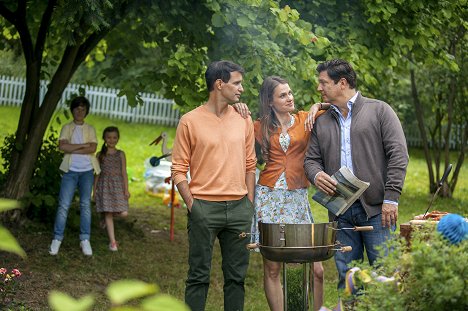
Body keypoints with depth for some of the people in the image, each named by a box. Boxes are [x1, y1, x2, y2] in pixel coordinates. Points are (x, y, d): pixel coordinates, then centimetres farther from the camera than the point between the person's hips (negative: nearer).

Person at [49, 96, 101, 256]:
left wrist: (72, 149, -10)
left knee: (86, 204, 0)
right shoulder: (67, 127, 7)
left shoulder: (90, 129, 9)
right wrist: (83, 145, -11)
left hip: (87, 170, 1)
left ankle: (85, 240, 2)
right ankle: (57, 239, -1)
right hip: (70, 170, -1)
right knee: (64, 205, -5)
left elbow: (93, 148, -6)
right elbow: (62, 146, -10)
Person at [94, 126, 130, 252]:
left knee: (124, 213, -9)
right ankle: (112, 241, 0)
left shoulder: (120, 154, 7)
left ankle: (107, 218, 23)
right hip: (104, 185, -1)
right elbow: (97, 173, 10)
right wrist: (95, 189, 5)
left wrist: (126, 189, -1)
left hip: (118, 185, 1)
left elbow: (124, 172, 5)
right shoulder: (100, 154, 7)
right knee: (108, 213, -5)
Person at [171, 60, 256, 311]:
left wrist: (249, 204, 7)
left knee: (236, 275, 8)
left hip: (239, 207, 4)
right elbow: (178, 170, -1)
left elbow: (250, 165, 15)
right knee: (199, 276, 0)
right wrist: (192, 205, -10)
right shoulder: (190, 121, -2)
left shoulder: (244, 121, 11)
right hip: (204, 208, -4)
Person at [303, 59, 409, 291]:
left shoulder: (379, 111, 3)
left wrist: (391, 198, -12)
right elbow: (311, 159, 17)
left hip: (376, 209, -4)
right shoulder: (322, 122, 17)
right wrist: (316, 174, -8)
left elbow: (398, 154, -3)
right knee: (346, 277, 6)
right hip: (340, 213, 4)